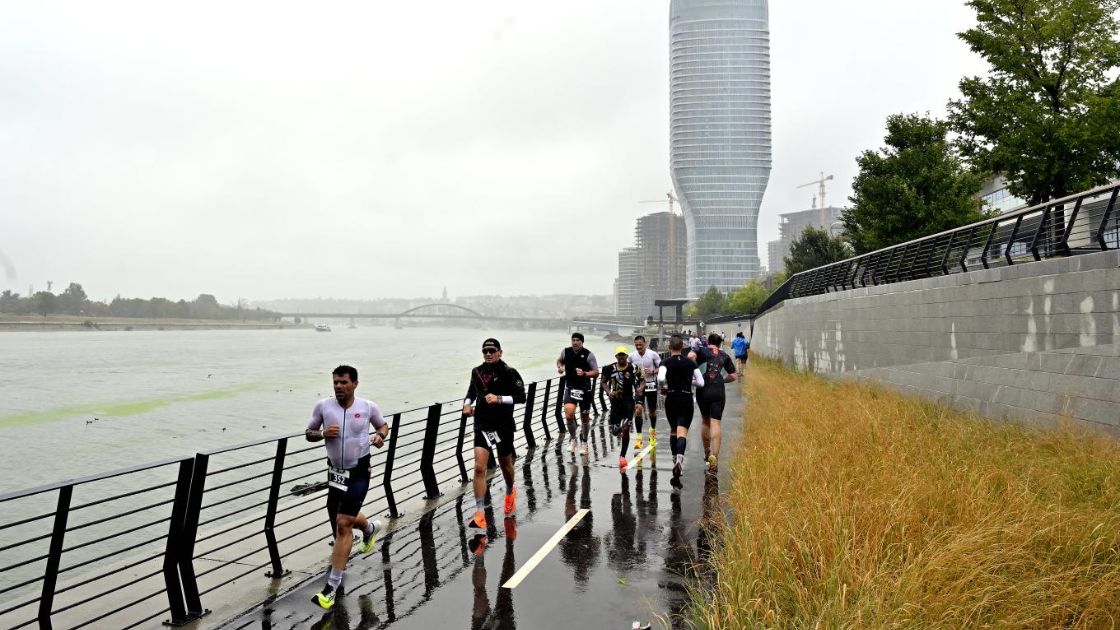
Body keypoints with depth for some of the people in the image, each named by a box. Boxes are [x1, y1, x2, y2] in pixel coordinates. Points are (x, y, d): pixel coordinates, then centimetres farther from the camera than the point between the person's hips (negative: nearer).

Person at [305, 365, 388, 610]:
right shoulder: (323, 406, -6)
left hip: (359, 472, -4)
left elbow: (383, 425, 10)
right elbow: (308, 433, 5)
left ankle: (332, 585, -5)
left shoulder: (368, 407, -8)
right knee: (343, 519, 21)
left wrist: (380, 436, -12)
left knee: (343, 524, -12)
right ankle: (370, 527, 57)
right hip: (335, 471, 4)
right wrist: (322, 434, -17)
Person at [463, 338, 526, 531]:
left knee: (505, 464, 18)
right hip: (481, 426, 2)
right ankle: (479, 515, -8)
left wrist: (499, 399, -26)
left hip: (503, 426, -2)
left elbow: (521, 397, -14)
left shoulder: (508, 373, -10)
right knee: (479, 468, -10)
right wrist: (467, 403, 2)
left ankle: (510, 492, 52)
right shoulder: (477, 372, 5)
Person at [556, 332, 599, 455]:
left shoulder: (588, 355, -10)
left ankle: (584, 441, 35)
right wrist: (559, 367, -1)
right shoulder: (566, 352, -2)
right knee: (569, 414, -19)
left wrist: (584, 373, -24)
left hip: (584, 389, -1)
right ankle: (573, 438, 6)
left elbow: (596, 372, -6)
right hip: (570, 387, 1)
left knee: (585, 417, 10)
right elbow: (559, 360, 21)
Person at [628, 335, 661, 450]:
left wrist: (653, 372, -20)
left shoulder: (653, 354, -9)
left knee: (652, 411, 14)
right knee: (638, 409, -16)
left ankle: (653, 431, 42)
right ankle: (638, 437, -12)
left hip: (651, 385, 0)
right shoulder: (631, 356, -3)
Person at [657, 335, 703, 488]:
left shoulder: (666, 363, -4)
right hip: (687, 399, 0)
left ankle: (675, 460, 28)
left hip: (671, 399, 0)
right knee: (682, 432, -8)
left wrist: (663, 388, -2)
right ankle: (680, 459, -32)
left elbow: (660, 378, -22)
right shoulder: (690, 363, 2)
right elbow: (701, 383, 0)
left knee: (673, 430, 20)